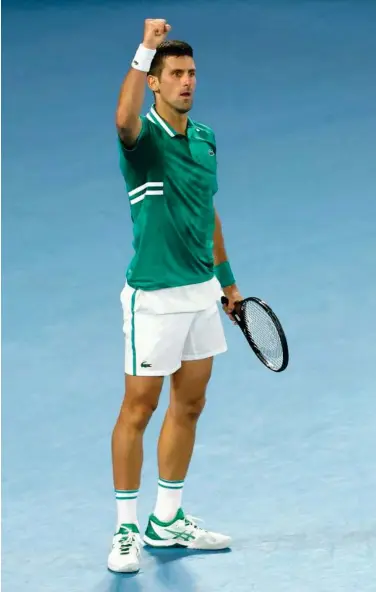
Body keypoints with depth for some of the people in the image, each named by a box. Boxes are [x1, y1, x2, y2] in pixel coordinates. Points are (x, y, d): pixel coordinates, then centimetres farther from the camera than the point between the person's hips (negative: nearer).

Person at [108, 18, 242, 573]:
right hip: (155, 297, -7)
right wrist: (145, 49, -43)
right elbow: (125, 118, -40)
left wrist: (226, 277, 22)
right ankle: (126, 530, 9)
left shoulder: (205, 138, 9)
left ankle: (167, 521, 25)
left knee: (189, 405, 13)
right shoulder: (143, 138, -13)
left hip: (202, 293, 7)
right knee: (138, 408, 0)